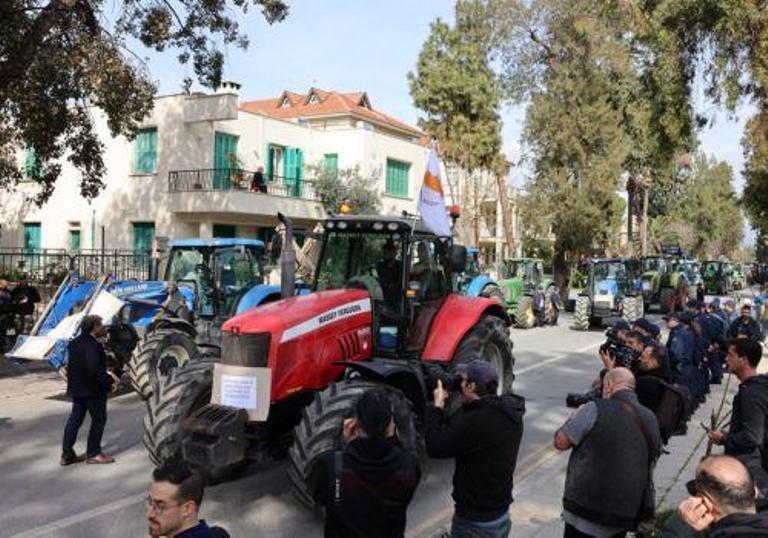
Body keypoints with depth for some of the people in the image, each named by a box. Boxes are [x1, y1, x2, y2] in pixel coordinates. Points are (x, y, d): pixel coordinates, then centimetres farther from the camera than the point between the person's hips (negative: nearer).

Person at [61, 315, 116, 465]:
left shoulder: (76, 342, 10)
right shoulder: (92, 344, -21)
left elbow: (72, 365, 16)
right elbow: (95, 367, -30)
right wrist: (109, 381, -23)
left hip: (77, 388, 9)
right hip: (92, 389, -9)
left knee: (75, 419, 13)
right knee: (99, 419, 3)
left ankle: (67, 454, 16)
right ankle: (93, 454, 9)